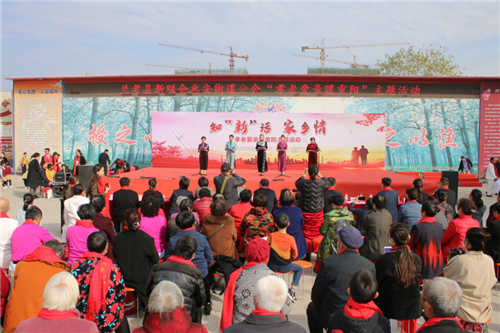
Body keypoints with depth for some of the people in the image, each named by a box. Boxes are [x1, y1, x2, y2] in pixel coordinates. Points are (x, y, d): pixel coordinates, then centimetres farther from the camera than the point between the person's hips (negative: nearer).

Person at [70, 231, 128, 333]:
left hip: (81, 322, 2)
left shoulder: (75, 267, -14)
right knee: (121, 314, 33)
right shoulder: (113, 269, -19)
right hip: (109, 322, -2)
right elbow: (121, 296, -7)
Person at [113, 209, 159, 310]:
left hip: (122, 278, 4)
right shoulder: (147, 239, -21)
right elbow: (155, 260, -9)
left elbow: (115, 256, 5)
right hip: (141, 280, -4)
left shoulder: (117, 238, -12)